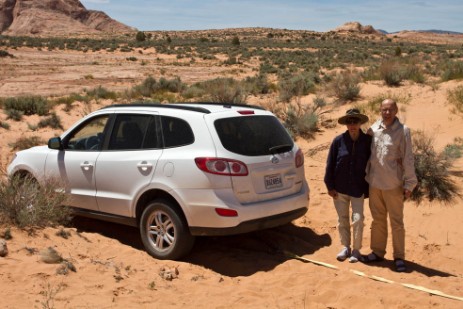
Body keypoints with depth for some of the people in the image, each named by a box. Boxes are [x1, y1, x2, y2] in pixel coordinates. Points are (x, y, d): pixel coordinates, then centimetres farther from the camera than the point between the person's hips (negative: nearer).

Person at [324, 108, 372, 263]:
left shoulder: (367, 141, -6)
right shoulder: (338, 141, -6)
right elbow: (330, 164, -2)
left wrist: (368, 187, -1)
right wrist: (330, 186, -3)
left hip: (358, 188, -1)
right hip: (340, 188, 1)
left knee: (358, 219, -2)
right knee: (342, 219, 12)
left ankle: (356, 250, 15)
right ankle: (345, 247, 28)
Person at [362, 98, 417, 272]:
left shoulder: (402, 131, -8)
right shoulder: (373, 130, 2)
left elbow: (408, 159, -7)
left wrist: (409, 183, -9)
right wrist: (365, 177, 8)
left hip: (393, 185, -4)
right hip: (374, 183, 4)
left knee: (396, 222, 5)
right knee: (378, 220, 15)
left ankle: (399, 257, 15)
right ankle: (377, 252, 27)